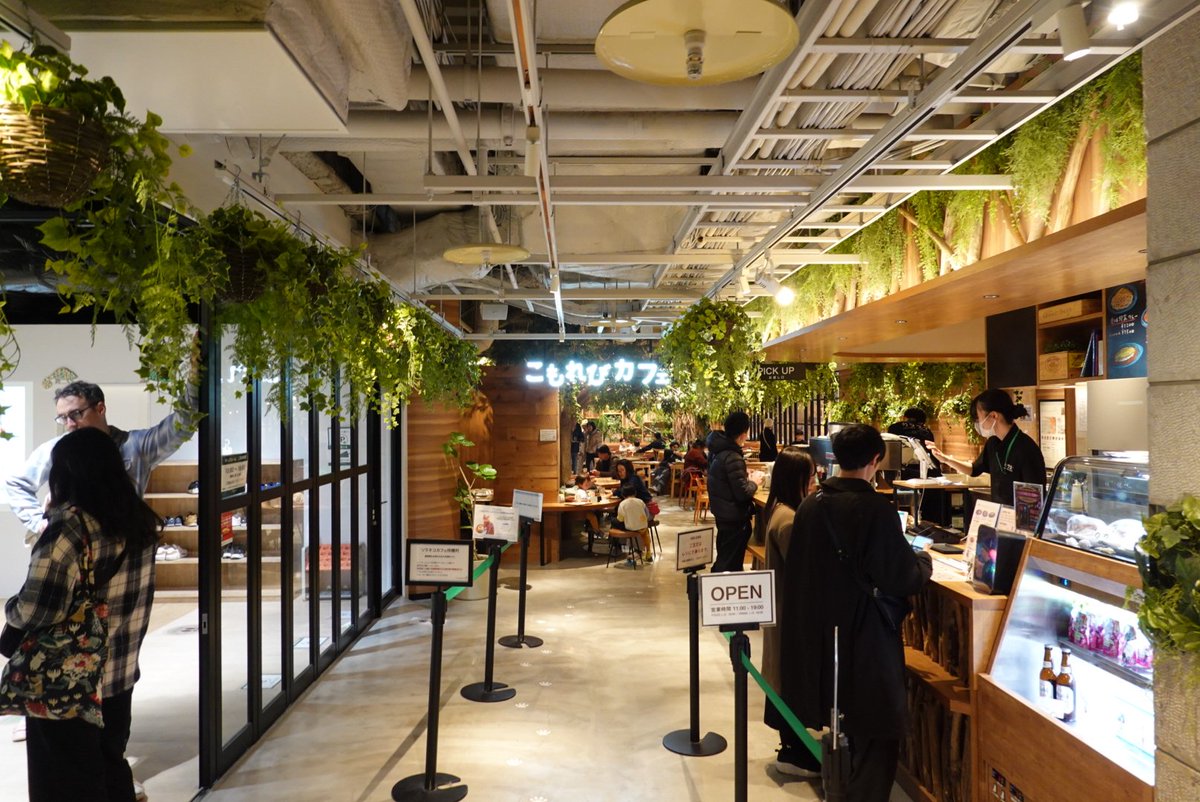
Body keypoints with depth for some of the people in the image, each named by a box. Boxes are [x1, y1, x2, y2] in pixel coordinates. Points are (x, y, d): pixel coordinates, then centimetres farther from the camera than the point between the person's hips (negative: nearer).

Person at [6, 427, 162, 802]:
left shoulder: (69, 528, -22)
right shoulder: (140, 521, 0)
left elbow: (37, 611, -24)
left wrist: (10, 609, -7)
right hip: (121, 675, 6)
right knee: (112, 767, 22)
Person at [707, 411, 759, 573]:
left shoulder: (718, 450, 3)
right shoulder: (733, 457, -25)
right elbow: (742, 493, -25)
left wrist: (746, 478, 7)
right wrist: (754, 484, -7)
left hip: (722, 511, 9)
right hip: (734, 517, -9)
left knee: (723, 558, 22)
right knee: (731, 563, 1)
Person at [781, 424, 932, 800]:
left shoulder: (810, 504, 0)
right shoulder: (876, 509, -20)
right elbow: (903, 578, -16)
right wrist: (925, 560, 5)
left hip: (818, 634, 7)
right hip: (866, 638, -7)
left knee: (840, 726, 23)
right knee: (874, 735, 7)